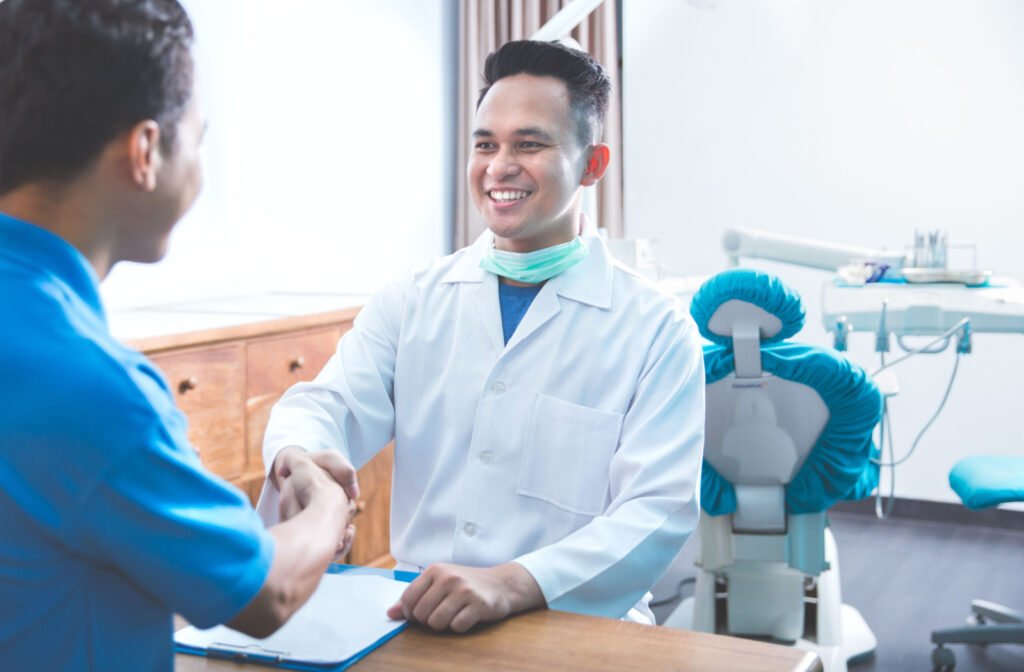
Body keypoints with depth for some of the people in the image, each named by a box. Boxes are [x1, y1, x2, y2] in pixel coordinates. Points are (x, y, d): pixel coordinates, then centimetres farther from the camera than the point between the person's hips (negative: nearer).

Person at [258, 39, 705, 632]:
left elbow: (660, 510, -11)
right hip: (417, 624, 3)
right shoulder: (411, 301, 9)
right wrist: (300, 459, -28)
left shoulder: (657, 331, -2)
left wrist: (511, 583, -27)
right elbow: (333, 404, -2)